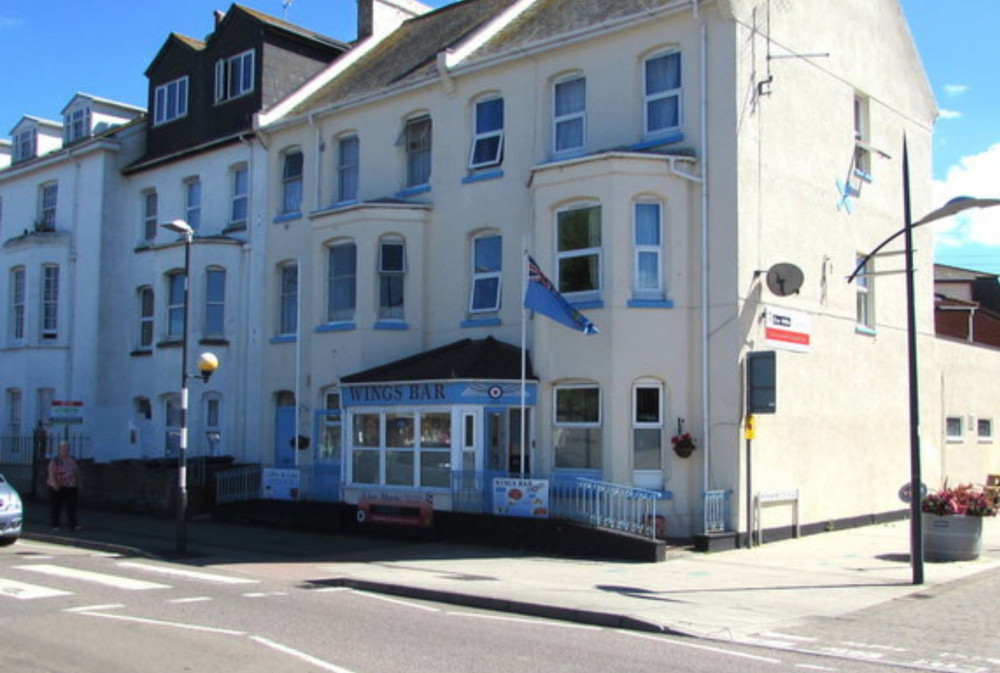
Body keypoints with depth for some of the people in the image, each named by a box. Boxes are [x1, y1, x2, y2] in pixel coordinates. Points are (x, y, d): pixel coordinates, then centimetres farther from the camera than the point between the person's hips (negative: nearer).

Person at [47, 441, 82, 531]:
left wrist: (78, 483, 18)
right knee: (56, 507, 6)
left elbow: (77, 472, 19)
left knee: (72, 506, -5)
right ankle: (55, 525, 16)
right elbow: (51, 472, -15)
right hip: (57, 487, -4)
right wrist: (53, 483, -28)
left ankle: (73, 525, -10)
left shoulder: (72, 460, 11)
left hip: (71, 487, 4)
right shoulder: (55, 460, -5)